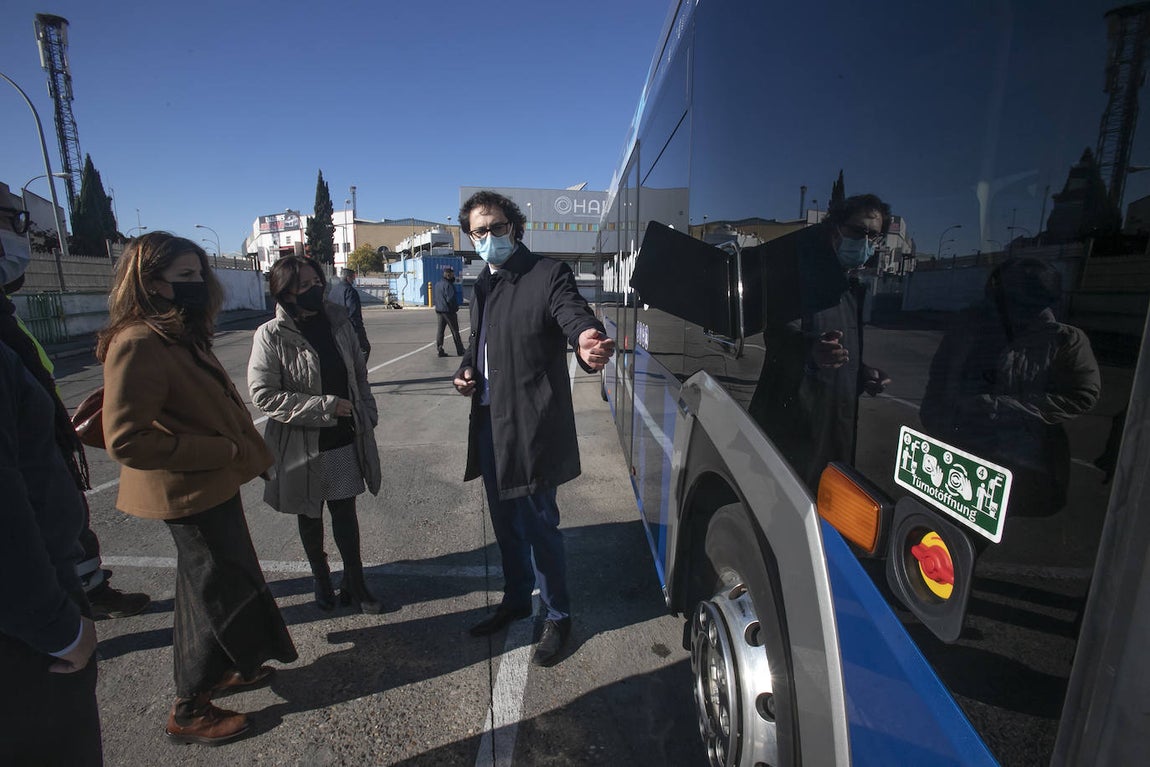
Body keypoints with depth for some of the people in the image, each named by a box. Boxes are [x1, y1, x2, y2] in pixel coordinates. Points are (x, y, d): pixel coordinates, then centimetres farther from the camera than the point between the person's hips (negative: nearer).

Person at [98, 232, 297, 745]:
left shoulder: (180, 335, 7)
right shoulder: (137, 344, -23)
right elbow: (127, 439, -27)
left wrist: (245, 451, 9)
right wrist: (222, 451, -23)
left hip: (213, 486, 10)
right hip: (190, 495, -10)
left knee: (224, 583, 23)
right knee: (218, 594, 5)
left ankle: (219, 670, 44)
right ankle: (189, 712, 26)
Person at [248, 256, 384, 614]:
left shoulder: (338, 322, 0)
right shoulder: (271, 335, -14)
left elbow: (359, 374, 9)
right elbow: (263, 394, -17)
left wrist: (367, 416, 4)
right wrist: (325, 406, -19)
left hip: (345, 439, 3)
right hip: (302, 444, -3)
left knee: (345, 511, 12)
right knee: (310, 516, 17)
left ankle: (354, 583, 28)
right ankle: (322, 581, 39)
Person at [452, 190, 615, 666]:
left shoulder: (547, 274, -10)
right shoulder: (483, 286, 13)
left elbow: (573, 311, -29)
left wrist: (587, 338, -52)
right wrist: (467, 369, 3)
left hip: (531, 426, -7)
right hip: (489, 422, 8)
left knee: (539, 523, 4)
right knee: (505, 521, 20)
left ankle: (557, 617, 27)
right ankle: (516, 599, 42)